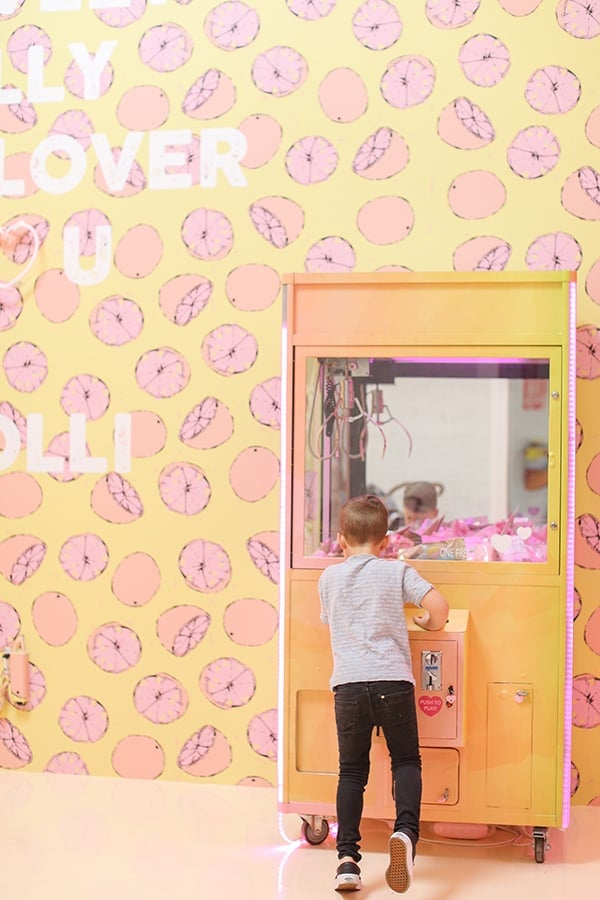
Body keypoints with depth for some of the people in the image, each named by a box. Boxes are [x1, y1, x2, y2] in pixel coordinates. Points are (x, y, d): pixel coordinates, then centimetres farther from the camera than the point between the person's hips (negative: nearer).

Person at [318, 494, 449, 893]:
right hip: (393, 680, -1)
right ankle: (405, 830, -16)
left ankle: (347, 857, 4)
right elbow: (438, 606, -4)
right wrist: (429, 624, 17)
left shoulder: (329, 577, 13)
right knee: (406, 760, 11)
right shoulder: (397, 571, 6)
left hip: (347, 684, 2)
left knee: (351, 770, 11)